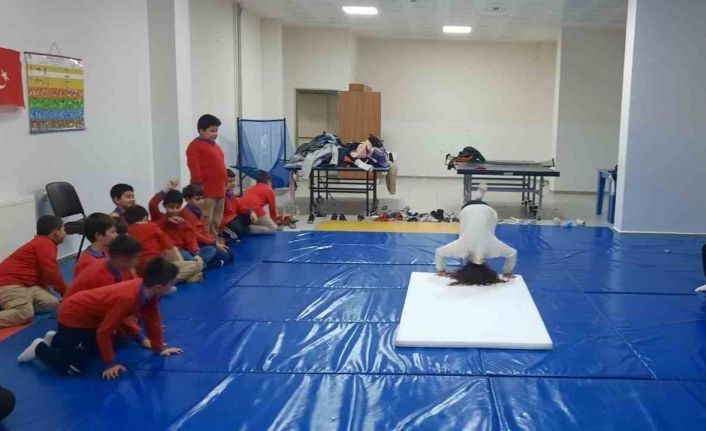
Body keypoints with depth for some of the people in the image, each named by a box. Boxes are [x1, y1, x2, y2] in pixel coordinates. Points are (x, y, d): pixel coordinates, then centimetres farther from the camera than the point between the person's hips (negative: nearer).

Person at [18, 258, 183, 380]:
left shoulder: (149, 292, -12)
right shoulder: (127, 298, -38)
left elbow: (152, 319, 4)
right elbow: (104, 331, -31)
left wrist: (159, 348, 6)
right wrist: (110, 364, -22)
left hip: (92, 315, 9)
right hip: (74, 316, -9)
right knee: (73, 368, -11)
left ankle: (57, 340, 36)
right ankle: (40, 348, 10)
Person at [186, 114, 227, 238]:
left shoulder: (215, 146, 19)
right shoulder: (195, 146, -8)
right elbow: (194, 167, -15)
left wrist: (224, 186, 20)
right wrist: (199, 185, -19)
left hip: (219, 190, 9)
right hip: (206, 192, -9)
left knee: (217, 222, 15)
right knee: (205, 222, -9)